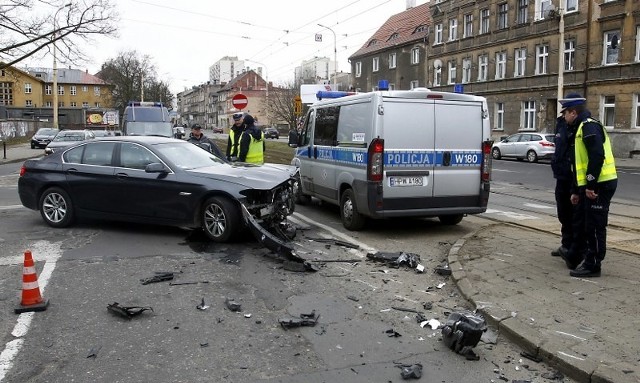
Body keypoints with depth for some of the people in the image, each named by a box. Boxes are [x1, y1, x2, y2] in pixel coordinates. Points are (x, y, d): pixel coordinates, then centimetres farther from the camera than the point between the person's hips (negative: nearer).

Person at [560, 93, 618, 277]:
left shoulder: (589, 125, -11)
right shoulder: (581, 128, 21)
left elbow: (597, 156, -24)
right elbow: (580, 164, 24)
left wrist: (590, 185, -24)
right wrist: (576, 191, 25)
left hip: (600, 185, -10)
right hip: (589, 186, 10)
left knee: (594, 227, -3)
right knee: (581, 223, 17)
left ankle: (592, 266, 6)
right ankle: (576, 258, 28)